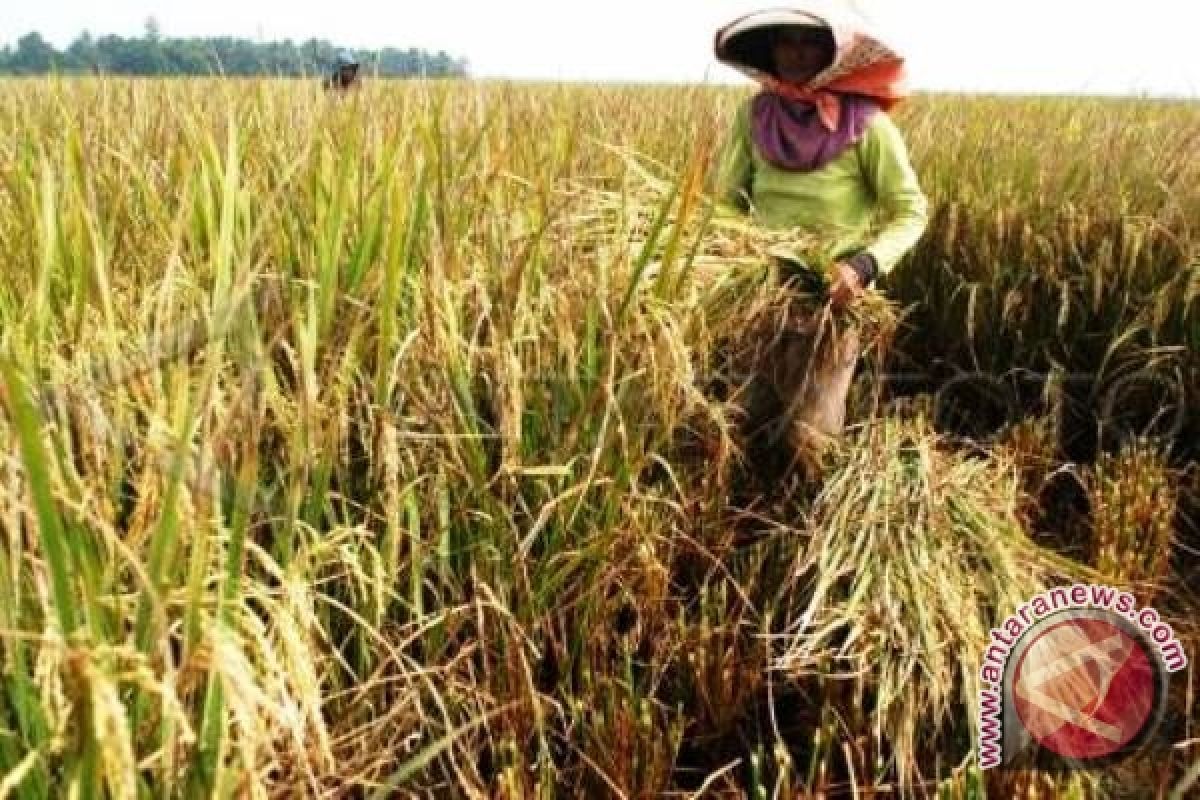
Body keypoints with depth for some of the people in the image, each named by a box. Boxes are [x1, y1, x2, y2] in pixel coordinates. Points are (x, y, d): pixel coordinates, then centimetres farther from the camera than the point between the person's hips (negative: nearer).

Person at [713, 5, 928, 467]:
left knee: (809, 439, -1)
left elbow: (911, 213, -6)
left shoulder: (866, 124, -12)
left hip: (833, 298, -3)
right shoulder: (754, 115, -1)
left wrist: (863, 266, -21)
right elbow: (727, 202, 8)